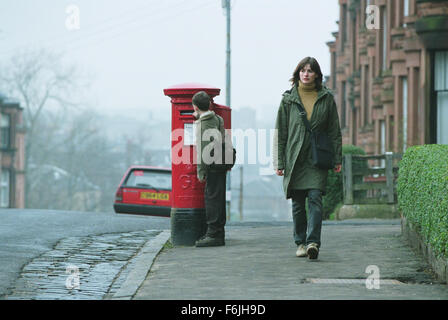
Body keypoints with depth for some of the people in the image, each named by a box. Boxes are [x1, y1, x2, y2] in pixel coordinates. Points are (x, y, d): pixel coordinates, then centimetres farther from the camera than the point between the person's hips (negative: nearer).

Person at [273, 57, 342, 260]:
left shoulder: (326, 98, 6)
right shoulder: (288, 99, 5)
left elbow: (334, 131, 9)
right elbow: (280, 132, 6)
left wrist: (337, 159, 3)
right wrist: (279, 162, 1)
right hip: (294, 158, 1)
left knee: (315, 198, -13)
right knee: (298, 203, 5)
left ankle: (313, 242, -21)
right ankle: (300, 243, 16)